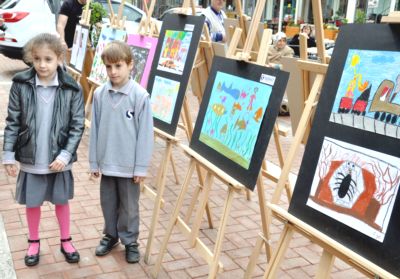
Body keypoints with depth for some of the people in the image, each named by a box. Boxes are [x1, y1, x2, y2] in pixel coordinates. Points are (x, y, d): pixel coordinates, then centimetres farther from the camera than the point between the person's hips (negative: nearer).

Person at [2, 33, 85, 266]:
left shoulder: (71, 88, -10)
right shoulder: (21, 84, -7)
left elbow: (78, 125, -7)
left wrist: (65, 154, -14)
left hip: (59, 159, 0)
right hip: (30, 159, 1)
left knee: (62, 201, 16)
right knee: (32, 203, 16)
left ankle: (66, 241, 36)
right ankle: (34, 243, 37)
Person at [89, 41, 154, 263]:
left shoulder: (140, 95, -14)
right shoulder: (100, 94, -3)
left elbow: (145, 133, -10)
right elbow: (95, 130, 4)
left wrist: (141, 167, -9)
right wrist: (94, 161, 5)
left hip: (129, 164, -3)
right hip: (106, 162, 4)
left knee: (129, 206, 12)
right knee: (108, 202, 19)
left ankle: (130, 241, 31)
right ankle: (111, 235, 40)